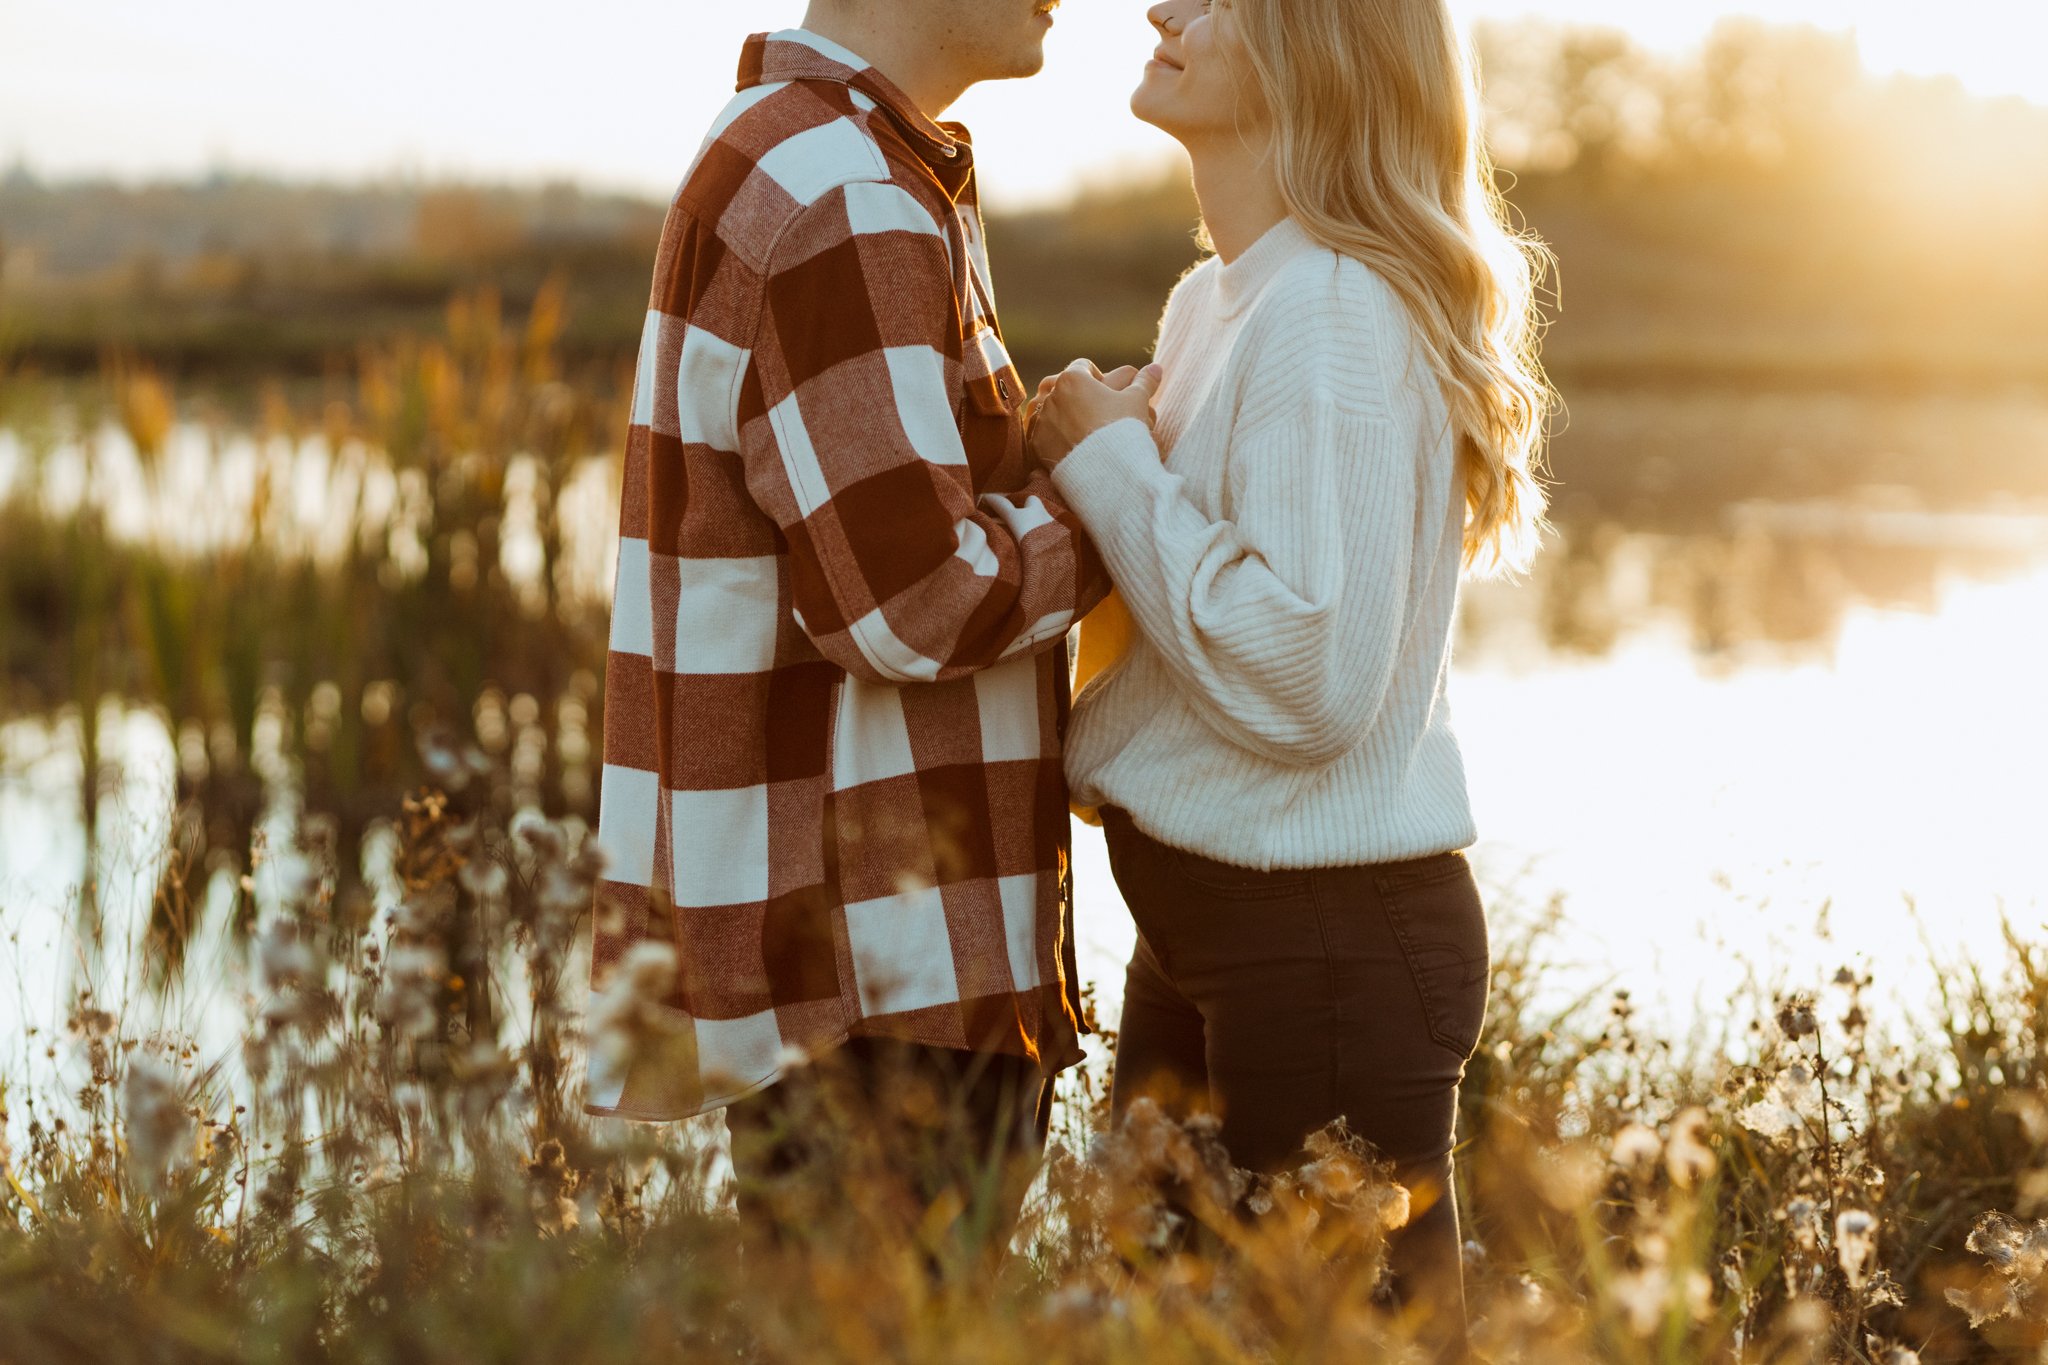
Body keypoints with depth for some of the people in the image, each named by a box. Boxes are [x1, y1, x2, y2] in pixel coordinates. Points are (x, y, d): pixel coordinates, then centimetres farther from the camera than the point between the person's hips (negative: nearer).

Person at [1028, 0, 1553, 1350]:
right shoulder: (1213, 302, 11)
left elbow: (1307, 676, -25)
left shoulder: (1335, 315, -19)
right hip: (1204, 929, 10)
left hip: (1333, 936, -10)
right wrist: (1105, 464, 3)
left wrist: (1115, 466, -16)